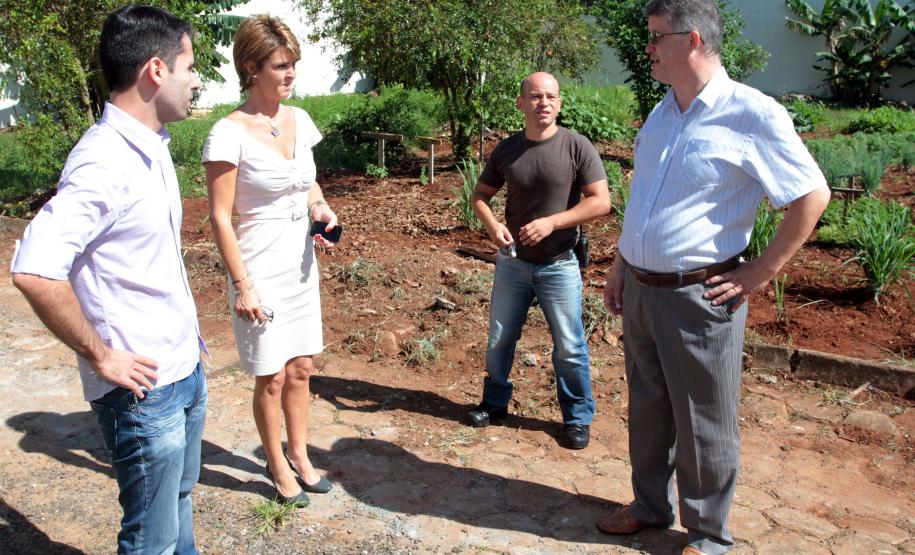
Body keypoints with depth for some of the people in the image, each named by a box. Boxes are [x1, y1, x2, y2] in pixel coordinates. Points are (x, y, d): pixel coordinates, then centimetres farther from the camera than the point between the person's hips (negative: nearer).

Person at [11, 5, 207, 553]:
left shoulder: (152, 147, 8)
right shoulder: (105, 161, -22)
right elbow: (35, 271, -31)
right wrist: (99, 356, -21)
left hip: (187, 371, 9)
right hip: (144, 391, -9)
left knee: (179, 499, 26)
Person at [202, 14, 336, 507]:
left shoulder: (299, 120, 4)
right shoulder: (229, 134, -16)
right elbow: (220, 217, -15)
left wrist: (321, 209, -4)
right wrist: (242, 286, -17)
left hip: (302, 266, 6)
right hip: (261, 272, -6)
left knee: (301, 368, 16)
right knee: (272, 377, 7)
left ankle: (299, 456, 34)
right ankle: (277, 466, 28)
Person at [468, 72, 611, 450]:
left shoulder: (577, 147, -11)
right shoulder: (506, 150, 0)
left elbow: (601, 202, -13)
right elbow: (480, 195, 9)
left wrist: (552, 222, -22)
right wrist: (492, 225, -12)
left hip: (559, 265, -3)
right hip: (513, 262, 3)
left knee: (569, 348, 6)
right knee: (499, 339, 14)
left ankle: (578, 418, 23)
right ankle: (495, 402, 35)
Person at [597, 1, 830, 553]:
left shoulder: (753, 115, -14)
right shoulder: (662, 114, 9)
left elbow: (813, 196, -10)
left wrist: (759, 275, -11)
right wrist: (620, 266, 16)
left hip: (698, 297, -7)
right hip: (640, 291, 7)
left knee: (703, 424, 7)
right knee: (648, 410, 19)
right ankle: (650, 505, 39)